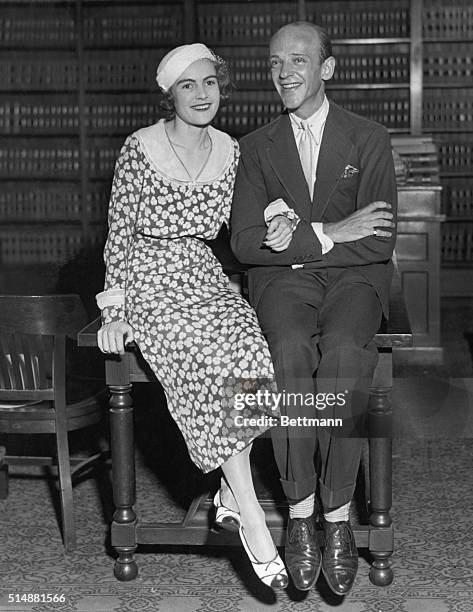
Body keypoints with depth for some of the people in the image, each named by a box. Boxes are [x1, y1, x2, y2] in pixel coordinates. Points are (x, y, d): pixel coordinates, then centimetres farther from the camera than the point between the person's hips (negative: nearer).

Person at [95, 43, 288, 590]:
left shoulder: (229, 152, 7)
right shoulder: (139, 149, -5)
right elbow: (119, 232, -2)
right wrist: (115, 309, -6)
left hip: (205, 278, 4)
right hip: (150, 282, -4)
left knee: (244, 346, -28)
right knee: (212, 360, -29)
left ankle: (230, 494, -16)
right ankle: (251, 519, -26)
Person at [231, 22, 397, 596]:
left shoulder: (369, 139, 7)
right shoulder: (256, 146, 13)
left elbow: (380, 243, -2)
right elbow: (245, 241, 1)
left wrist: (298, 237, -11)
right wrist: (328, 234, -10)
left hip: (353, 277, -1)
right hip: (281, 281, 1)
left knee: (344, 354, -34)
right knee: (291, 351, -33)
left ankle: (338, 515, -24)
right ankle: (300, 510, -24)